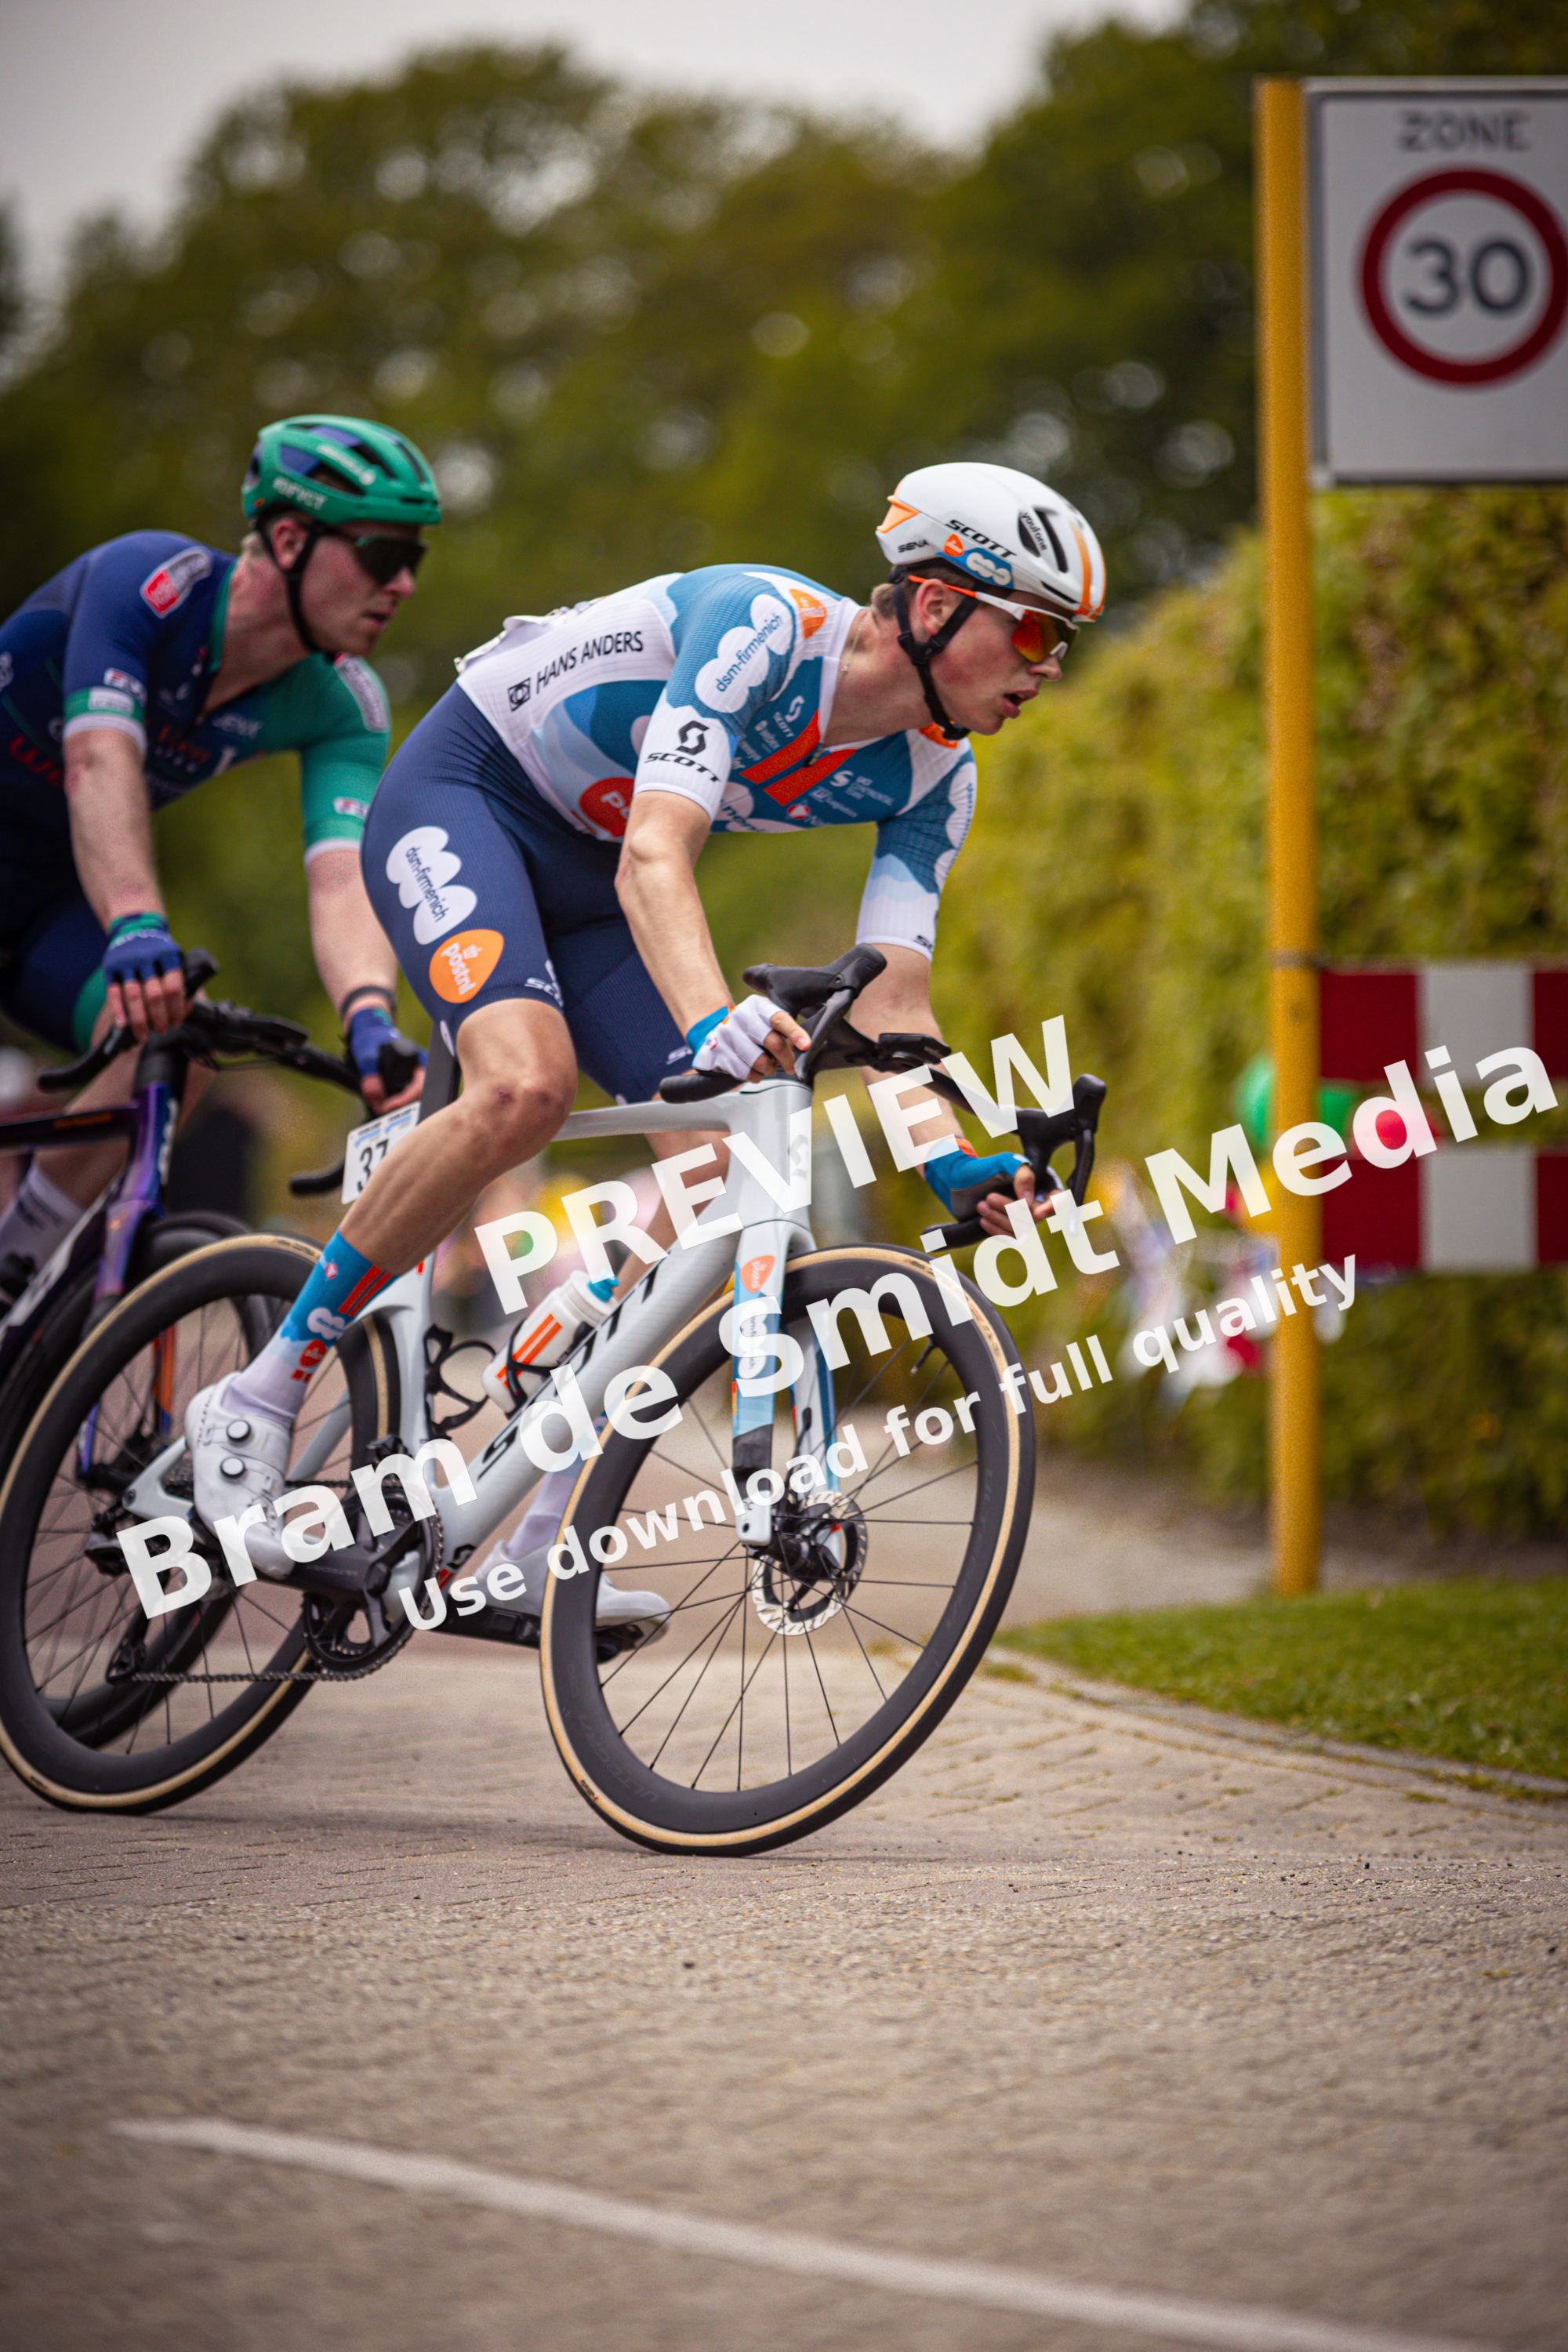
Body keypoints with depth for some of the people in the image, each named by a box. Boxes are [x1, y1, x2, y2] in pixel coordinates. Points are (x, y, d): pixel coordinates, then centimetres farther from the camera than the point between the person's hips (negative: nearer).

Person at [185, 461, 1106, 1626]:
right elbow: (655, 860, -41)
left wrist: (956, 1161, -29)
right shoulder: (765, 624, -30)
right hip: (461, 798, -7)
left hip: (592, 887, 7)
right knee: (527, 1085, -33)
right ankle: (257, 1403, -20)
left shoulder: (933, 776, -8)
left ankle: (538, 1543, -7)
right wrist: (712, 1022, -60)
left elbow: (892, 1002, -10)